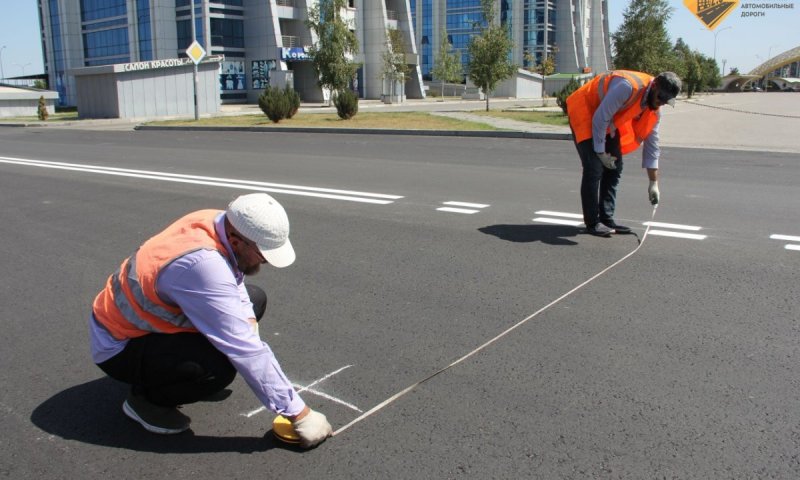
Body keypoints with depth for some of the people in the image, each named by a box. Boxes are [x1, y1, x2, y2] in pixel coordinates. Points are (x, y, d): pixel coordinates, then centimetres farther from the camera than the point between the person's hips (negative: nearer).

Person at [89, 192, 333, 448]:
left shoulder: (217, 221, -13)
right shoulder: (201, 263, -37)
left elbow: (233, 283, 8)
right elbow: (246, 351, -35)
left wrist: (247, 317, -12)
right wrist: (299, 414, -28)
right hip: (119, 344, -8)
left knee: (255, 298, 5)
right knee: (220, 367, -33)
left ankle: (189, 374, 13)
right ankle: (145, 398, -3)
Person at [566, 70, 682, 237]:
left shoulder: (655, 110, -5)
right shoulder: (628, 86, -32)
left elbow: (651, 144, 2)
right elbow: (600, 118, -29)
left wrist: (654, 183, 2)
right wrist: (601, 152, -21)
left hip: (608, 122, 8)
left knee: (615, 168, 3)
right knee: (594, 168, -15)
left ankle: (606, 218, 10)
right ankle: (592, 223, -7)